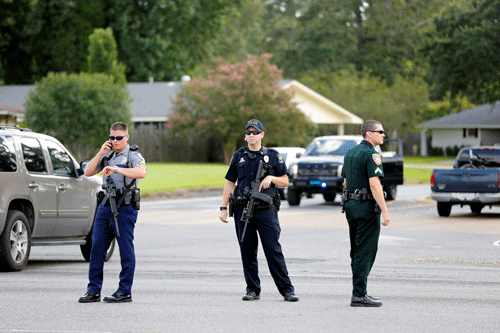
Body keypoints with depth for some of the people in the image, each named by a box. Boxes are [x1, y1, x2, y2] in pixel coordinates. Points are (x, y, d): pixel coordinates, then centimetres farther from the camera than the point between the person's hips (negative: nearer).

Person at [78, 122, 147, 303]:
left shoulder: (133, 155, -3)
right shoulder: (107, 155, 16)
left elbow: (141, 172, -24)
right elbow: (88, 172, 10)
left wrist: (117, 169, -32)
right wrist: (100, 153, -2)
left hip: (125, 208, -6)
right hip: (106, 205, 6)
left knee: (126, 249, -3)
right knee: (97, 247, 4)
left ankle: (125, 291, 2)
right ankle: (94, 290, 9)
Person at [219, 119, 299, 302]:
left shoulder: (273, 156, 7)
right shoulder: (238, 156, 12)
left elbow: (285, 181, 10)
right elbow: (230, 183, 14)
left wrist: (271, 178, -10)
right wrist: (224, 208, 8)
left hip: (266, 210, -2)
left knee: (274, 251, -7)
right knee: (247, 252, 4)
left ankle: (287, 290, -3)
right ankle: (253, 290, 14)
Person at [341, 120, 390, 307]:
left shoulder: (350, 153, 15)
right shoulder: (371, 155, -13)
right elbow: (374, 185, -21)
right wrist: (385, 211, -21)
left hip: (350, 206, 9)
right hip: (367, 207, -9)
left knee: (356, 252, 13)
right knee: (365, 252, -6)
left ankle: (359, 292, 17)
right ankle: (359, 295, -7)